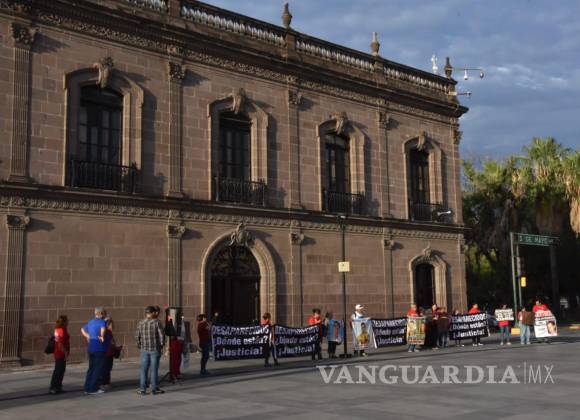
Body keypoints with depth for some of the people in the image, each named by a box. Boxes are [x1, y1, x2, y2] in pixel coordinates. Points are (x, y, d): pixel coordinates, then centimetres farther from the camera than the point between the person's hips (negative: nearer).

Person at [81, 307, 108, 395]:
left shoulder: (91, 322, 14)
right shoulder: (102, 322, -13)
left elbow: (83, 329, 30)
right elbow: (103, 329, -36)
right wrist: (102, 337, -22)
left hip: (90, 348, 9)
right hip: (100, 349, -9)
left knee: (91, 368, 16)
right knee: (99, 369, -1)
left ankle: (87, 388, 17)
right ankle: (93, 389, -1)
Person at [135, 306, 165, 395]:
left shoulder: (141, 322, 2)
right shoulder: (156, 322, -9)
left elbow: (137, 336, 4)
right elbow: (161, 335, -10)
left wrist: (139, 345, 16)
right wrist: (161, 344, 5)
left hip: (144, 349, 3)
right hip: (155, 349, -3)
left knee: (143, 369, 8)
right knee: (154, 369, 3)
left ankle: (142, 389, 10)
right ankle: (154, 388, 8)